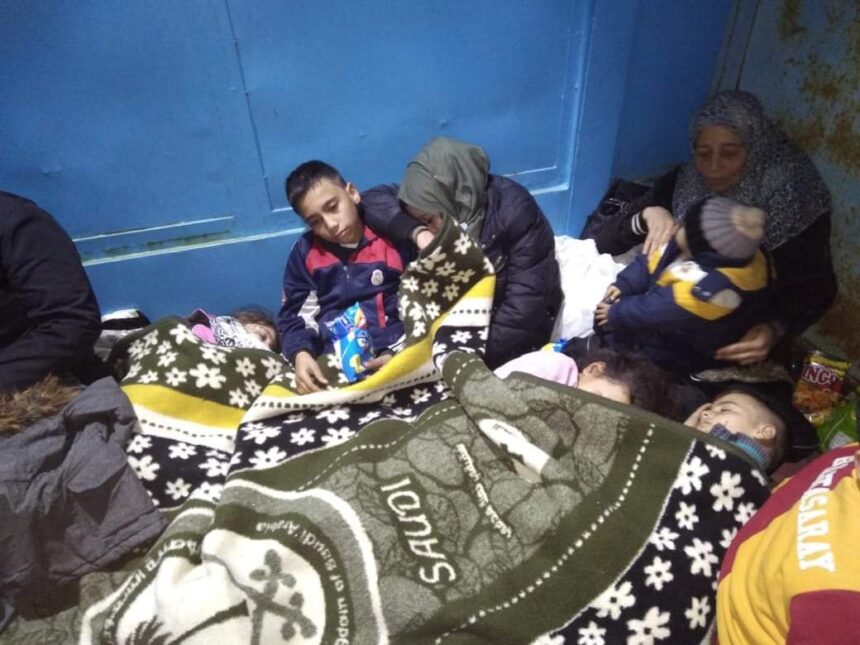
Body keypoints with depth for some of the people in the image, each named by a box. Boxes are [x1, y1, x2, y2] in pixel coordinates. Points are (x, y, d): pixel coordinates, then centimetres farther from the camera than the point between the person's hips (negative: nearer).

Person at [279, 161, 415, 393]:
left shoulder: (394, 237, 4)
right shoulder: (305, 252, 14)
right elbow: (294, 315, 12)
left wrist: (398, 353, -13)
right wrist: (301, 353, -10)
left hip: (394, 355, -2)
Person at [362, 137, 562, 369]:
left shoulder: (514, 211, -23)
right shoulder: (446, 199, -9)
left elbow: (525, 305, -25)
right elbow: (373, 198, -10)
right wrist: (416, 231, -27)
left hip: (514, 331, -5)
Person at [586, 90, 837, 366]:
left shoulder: (794, 200, -9)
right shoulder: (680, 183, -4)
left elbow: (817, 289, -9)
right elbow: (602, 241, -6)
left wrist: (775, 329, -30)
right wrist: (645, 216, -27)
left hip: (743, 338, 0)